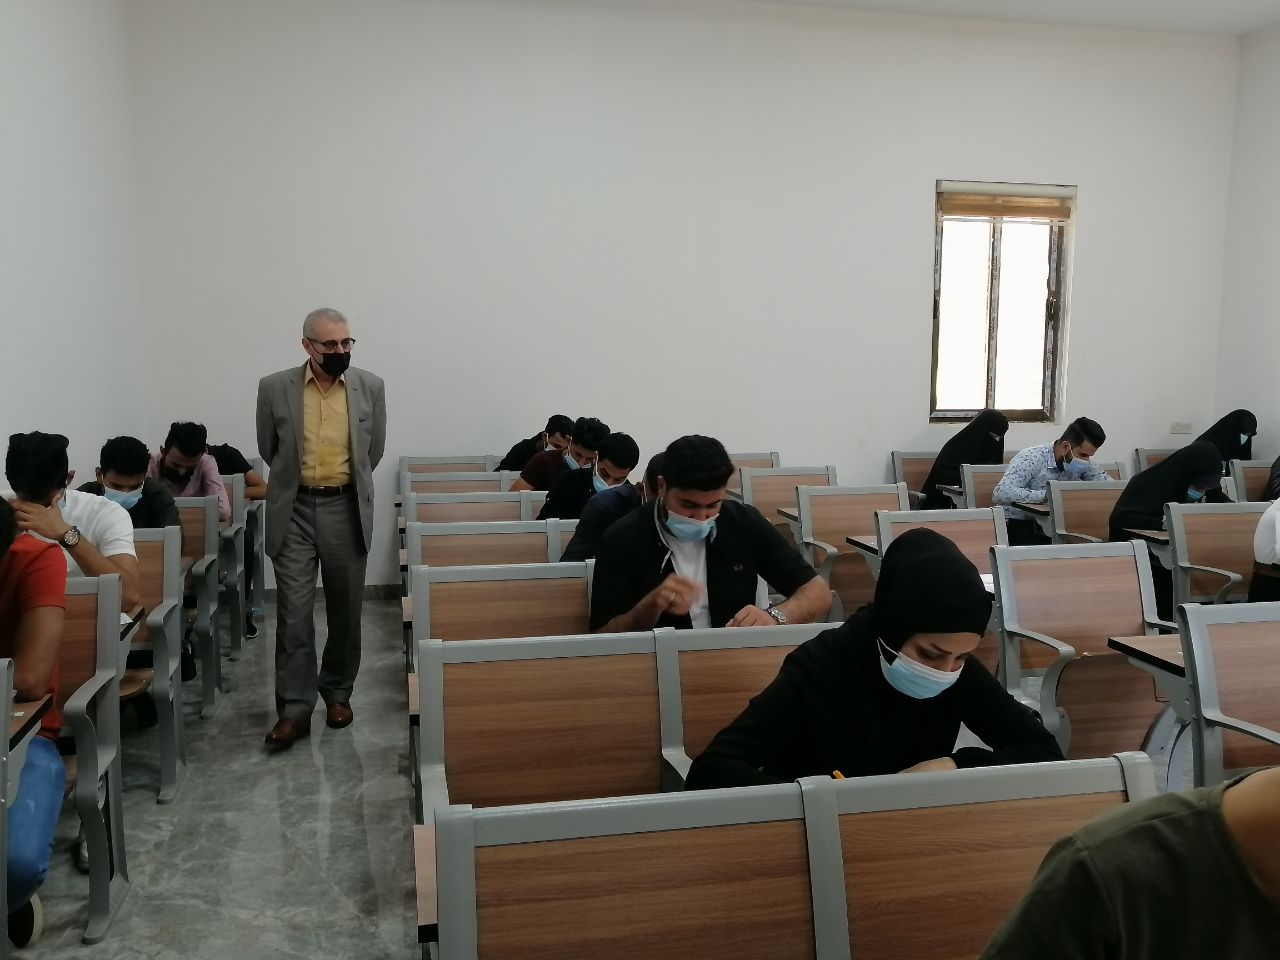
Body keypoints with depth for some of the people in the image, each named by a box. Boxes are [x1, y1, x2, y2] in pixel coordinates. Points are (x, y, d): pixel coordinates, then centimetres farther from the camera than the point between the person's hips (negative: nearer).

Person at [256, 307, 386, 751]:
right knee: (293, 613, -3)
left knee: (345, 610, 10)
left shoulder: (370, 387, -2)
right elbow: (269, 449, 10)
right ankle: (294, 709, 3)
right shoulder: (275, 388, -4)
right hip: (294, 510, -1)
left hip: (347, 509, 1)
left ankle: (337, 691, 27)